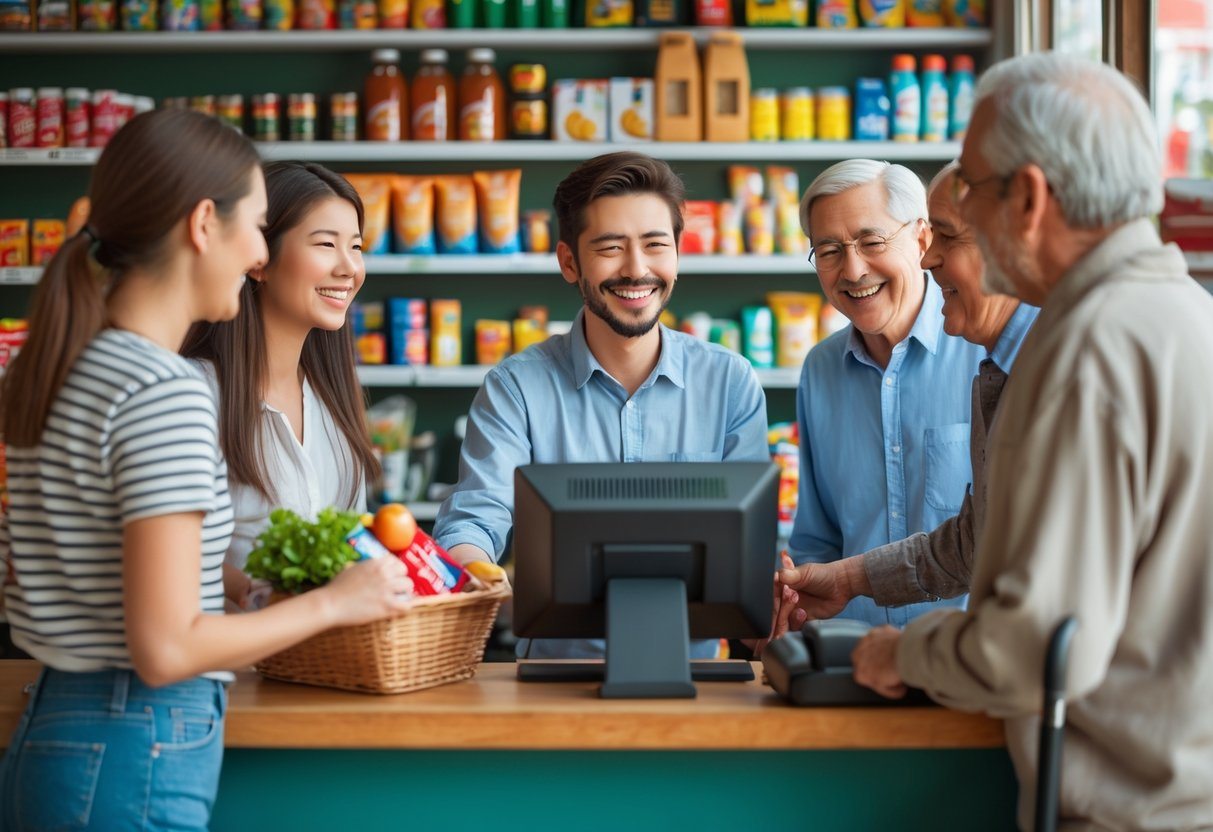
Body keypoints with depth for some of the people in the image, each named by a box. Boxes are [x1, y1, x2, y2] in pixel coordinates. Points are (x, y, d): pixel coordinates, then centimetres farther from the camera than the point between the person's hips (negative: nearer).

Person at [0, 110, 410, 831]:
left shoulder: (58, 371, 8)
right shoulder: (166, 392, -18)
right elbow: (165, 649, -20)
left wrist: (234, 581, 21)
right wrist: (333, 603, -8)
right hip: (135, 757, -9)